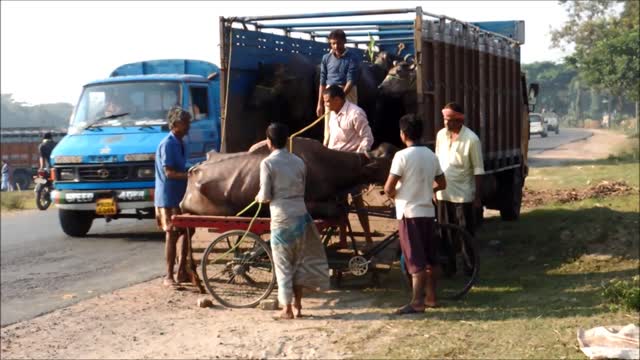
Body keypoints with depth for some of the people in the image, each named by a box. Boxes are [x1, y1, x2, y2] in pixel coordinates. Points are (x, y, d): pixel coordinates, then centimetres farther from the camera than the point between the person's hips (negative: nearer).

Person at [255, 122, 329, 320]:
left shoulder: (268, 163, -8)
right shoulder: (299, 161, 8)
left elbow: (266, 196, -9)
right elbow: (303, 190, 12)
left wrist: (259, 197, 13)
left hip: (282, 218, -5)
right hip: (301, 215, 5)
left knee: (283, 265, 4)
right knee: (298, 262, 15)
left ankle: (287, 309, 6)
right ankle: (298, 305, 18)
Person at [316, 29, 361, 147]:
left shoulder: (352, 57, -7)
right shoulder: (326, 58, 6)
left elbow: (351, 80, -14)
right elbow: (323, 82, 9)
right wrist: (320, 103, 7)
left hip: (347, 93, -3)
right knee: (328, 127, 4)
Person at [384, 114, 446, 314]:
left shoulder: (402, 156, -14)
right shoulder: (431, 155, 7)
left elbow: (388, 188, -17)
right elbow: (441, 184, 13)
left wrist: (394, 195, 4)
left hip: (409, 212, -7)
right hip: (428, 211, 7)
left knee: (416, 260, -7)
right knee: (429, 258, 14)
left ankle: (417, 302, -7)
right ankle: (431, 297, 23)